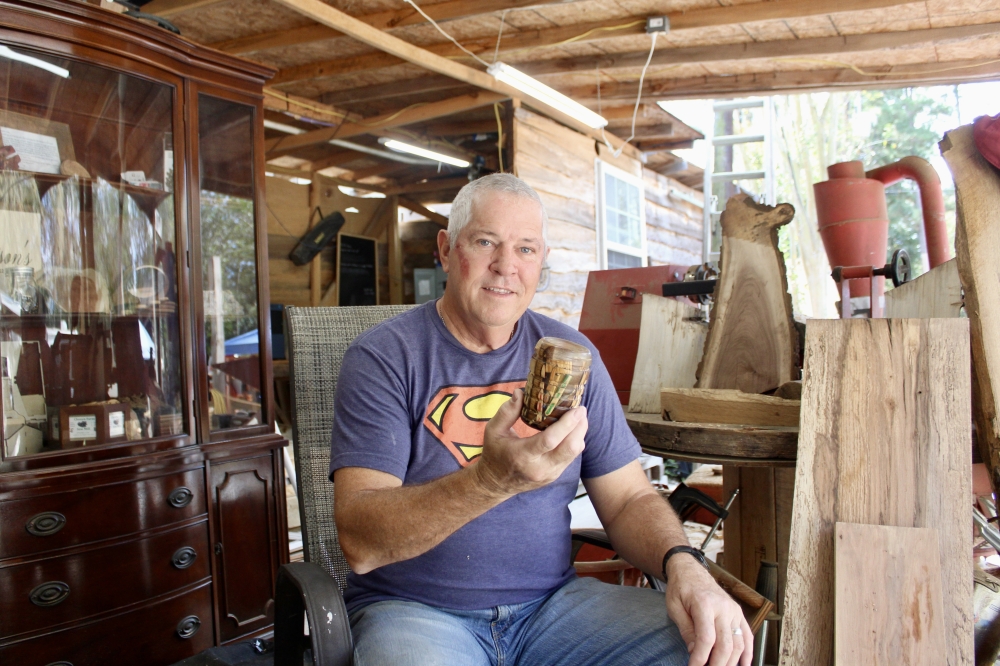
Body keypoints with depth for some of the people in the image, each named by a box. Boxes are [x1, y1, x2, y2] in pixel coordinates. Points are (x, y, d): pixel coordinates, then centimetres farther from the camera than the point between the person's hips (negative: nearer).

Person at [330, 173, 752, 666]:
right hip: (415, 611, -3)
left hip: (552, 602, 3)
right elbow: (359, 542, -18)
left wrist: (682, 565, -17)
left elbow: (628, 499, 5)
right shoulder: (382, 357, -9)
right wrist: (492, 480, -35)